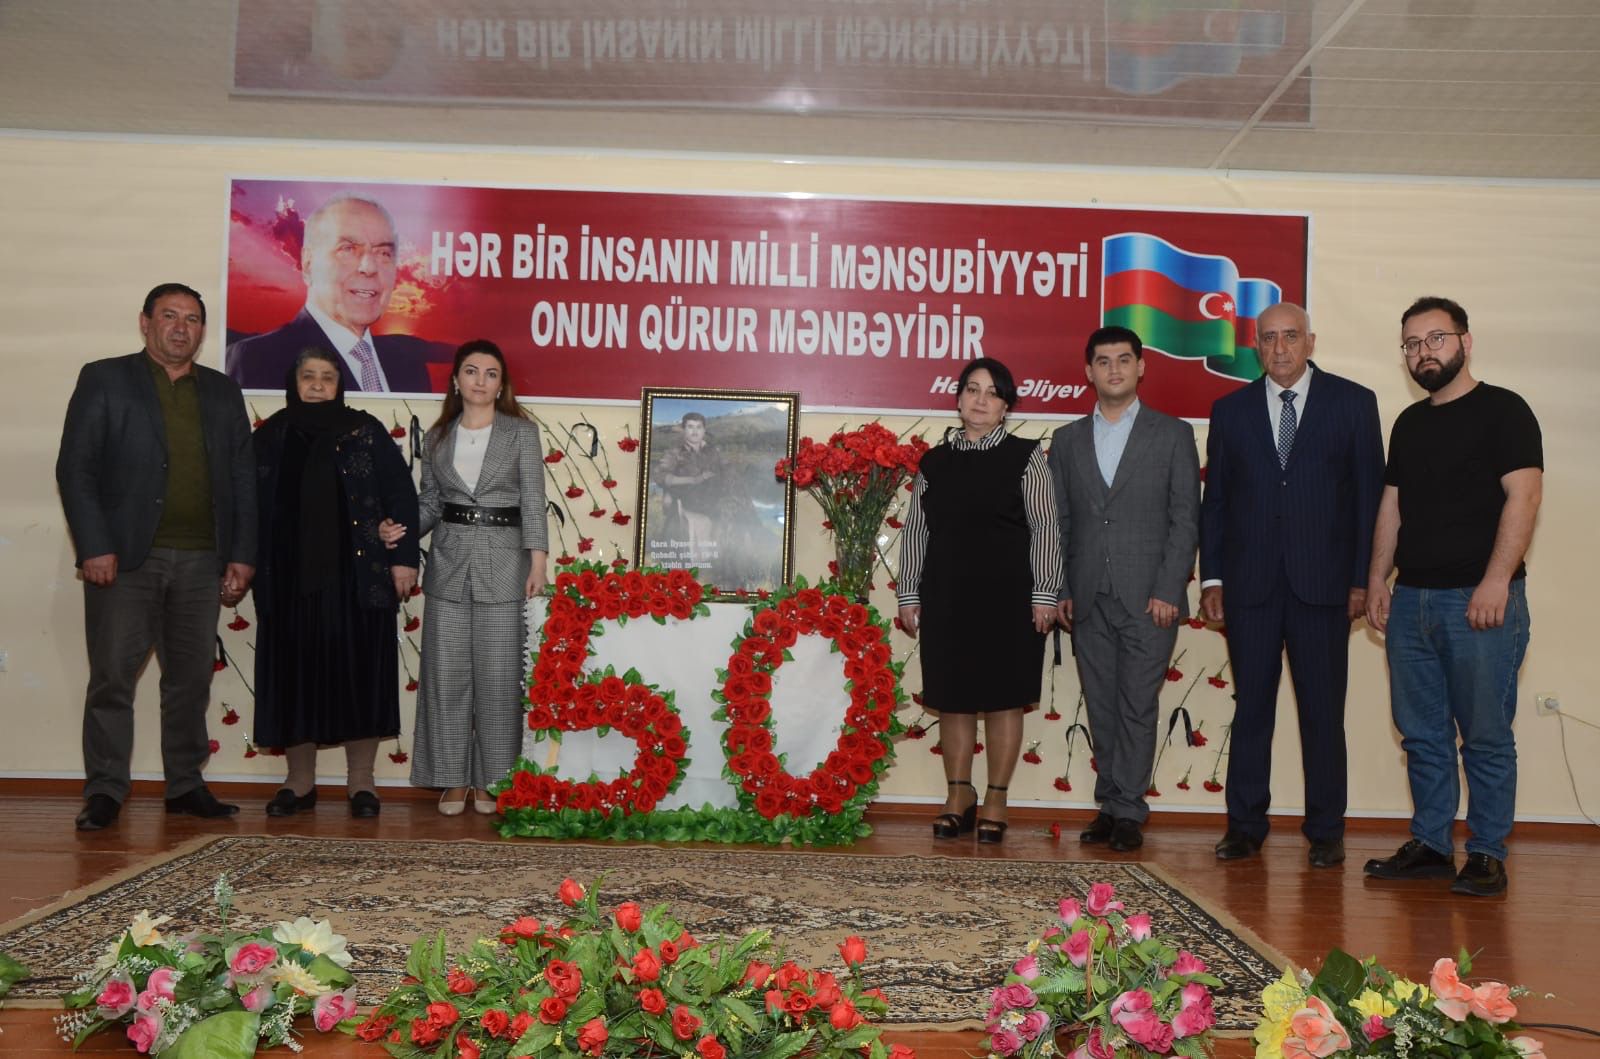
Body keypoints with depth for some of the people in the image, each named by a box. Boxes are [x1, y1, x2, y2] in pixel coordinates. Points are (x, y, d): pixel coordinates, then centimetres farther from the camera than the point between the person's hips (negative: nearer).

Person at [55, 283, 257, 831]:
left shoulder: (223, 394, 15)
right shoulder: (103, 380, 5)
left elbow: (243, 479, 13)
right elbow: (75, 468, -2)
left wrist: (242, 555, 4)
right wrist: (94, 548, -11)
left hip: (202, 561, 3)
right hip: (125, 558, -3)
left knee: (191, 679, 8)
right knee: (112, 677, -1)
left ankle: (186, 786, 17)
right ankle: (104, 792, 6)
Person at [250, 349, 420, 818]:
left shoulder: (365, 432, 4)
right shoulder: (271, 437, 9)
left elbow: (400, 494, 0)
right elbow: (252, 503, 7)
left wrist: (403, 557, -6)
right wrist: (246, 564, 0)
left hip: (357, 576, -2)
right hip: (289, 577, 2)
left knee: (358, 671, 1)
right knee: (295, 673, 5)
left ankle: (360, 780, 11)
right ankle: (300, 780, 17)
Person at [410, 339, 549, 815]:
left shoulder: (521, 432, 1)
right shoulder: (437, 437, 10)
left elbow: (533, 501, -3)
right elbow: (430, 503, 12)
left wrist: (538, 562, -11)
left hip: (502, 563, -3)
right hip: (449, 562, 3)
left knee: (498, 675, 0)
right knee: (447, 673, 4)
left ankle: (491, 779, 11)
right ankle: (453, 778, 13)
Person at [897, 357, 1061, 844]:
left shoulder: (1025, 457, 0)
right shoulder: (933, 462, 9)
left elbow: (1044, 529, -2)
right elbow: (915, 531, 11)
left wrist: (1044, 594, -8)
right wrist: (909, 596, 8)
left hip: (1007, 598, -3)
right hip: (947, 598, 3)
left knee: (1003, 698, 4)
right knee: (953, 698, 8)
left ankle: (995, 801, 14)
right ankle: (958, 796, 21)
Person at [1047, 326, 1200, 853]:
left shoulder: (1173, 434, 5)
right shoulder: (1067, 441, 13)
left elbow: (1186, 518, 0)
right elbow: (1058, 523, 13)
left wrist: (1168, 590, -9)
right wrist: (1059, 591, 4)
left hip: (1149, 597, -3)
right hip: (1088, 600, 3)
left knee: (1138, 706, -3)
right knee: (1102, 708, 7)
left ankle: (1127, 810, 4)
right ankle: (1112, 806, 15)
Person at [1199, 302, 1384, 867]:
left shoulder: (1353, 403, 5)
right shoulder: (1231, 410, 10)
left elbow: (1370, 495, 3)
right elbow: (1214, 499, 10)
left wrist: (1363, 578, -2)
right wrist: (1212, 577, 4)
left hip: (1323, 582, -1)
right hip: (1250, 584, 2)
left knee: (1323, 710, 3)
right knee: (1251, 707, 6)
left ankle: (1325, 831, 14)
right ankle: (1244, 825, 15)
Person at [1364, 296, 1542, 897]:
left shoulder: (1502, 411, -3)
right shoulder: (1409, 423, 17)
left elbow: (1523, 497, -11)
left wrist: (1496, 582, -19)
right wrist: (1377, 579, 10)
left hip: (1481, 600, -6)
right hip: (1411, 600, 6)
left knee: (1486, 738, -1)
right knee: (1422, 735, 9)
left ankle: (1487, 855, 8)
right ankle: (1430, 846, 18)